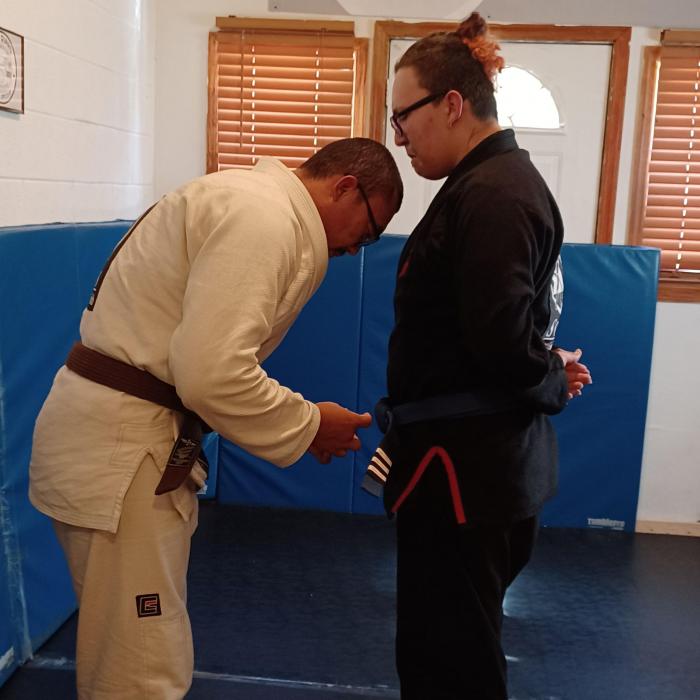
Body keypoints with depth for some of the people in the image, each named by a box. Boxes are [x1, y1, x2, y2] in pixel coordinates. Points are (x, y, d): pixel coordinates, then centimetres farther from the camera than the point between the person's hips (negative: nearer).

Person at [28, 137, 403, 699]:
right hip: (117, 446, -10)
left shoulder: (253, 202, 16)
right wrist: (308, 425, -11)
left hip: (132, 433, 10)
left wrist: (301, 426, 11)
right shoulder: (264, 218, -17)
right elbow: (212, 374, -26)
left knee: (143, 649, 23)